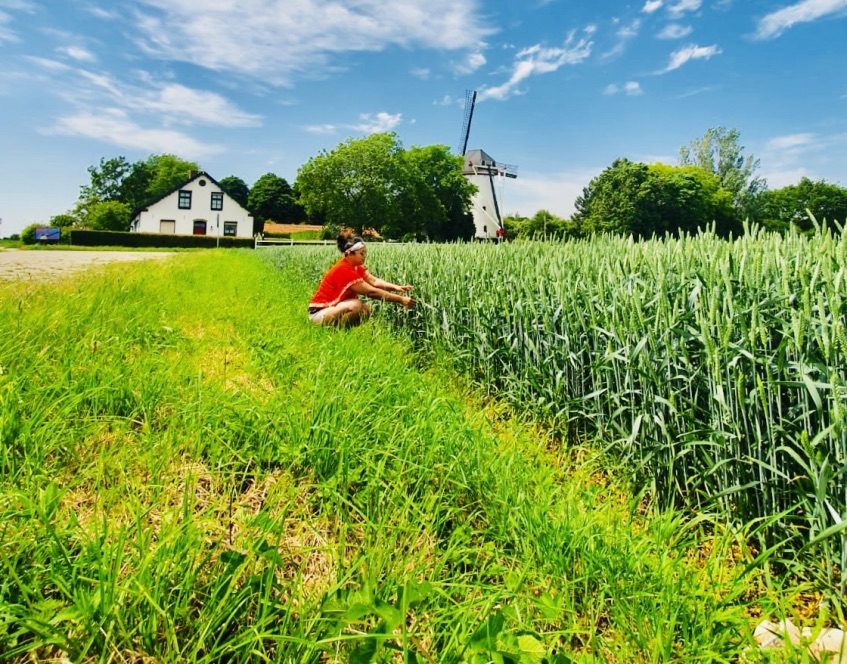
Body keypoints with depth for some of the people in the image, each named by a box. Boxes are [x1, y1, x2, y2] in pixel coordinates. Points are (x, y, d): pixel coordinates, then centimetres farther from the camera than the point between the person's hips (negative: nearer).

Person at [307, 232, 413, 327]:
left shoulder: (356, 266, 2)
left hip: (332, 307, 9)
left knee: (366, 310, -5)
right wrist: (401, 299, -28)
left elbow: (374, 281, -9)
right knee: (356, 305, -30)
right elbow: (371, 292, -28)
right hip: (319, 313, -9)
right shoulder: (344, 270, -25)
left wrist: (397, 287, -25)